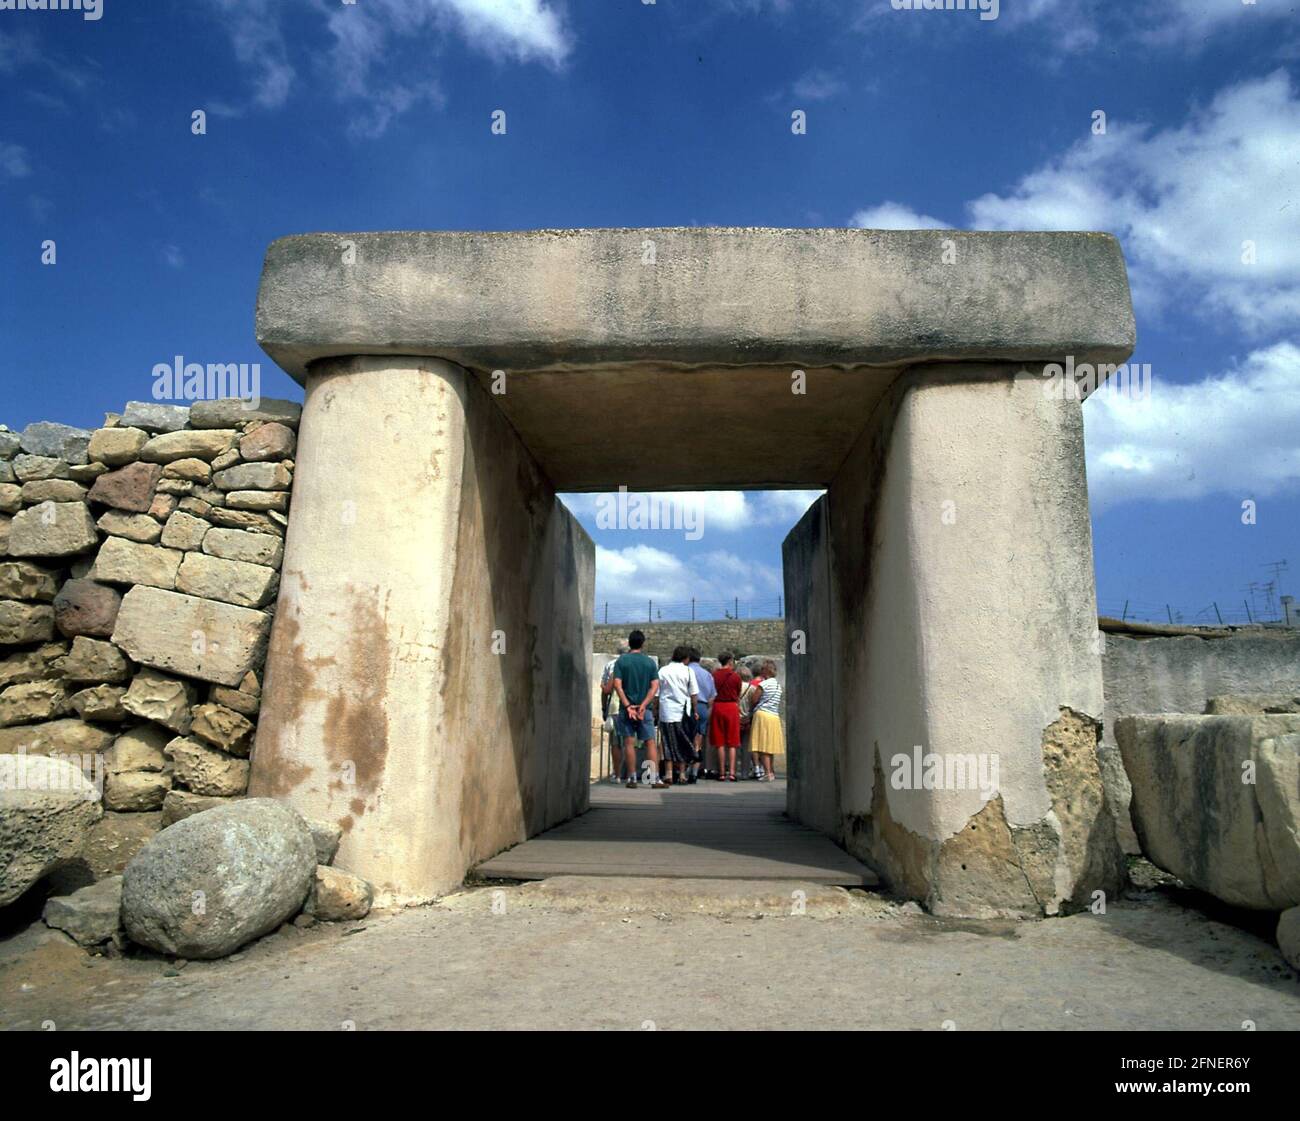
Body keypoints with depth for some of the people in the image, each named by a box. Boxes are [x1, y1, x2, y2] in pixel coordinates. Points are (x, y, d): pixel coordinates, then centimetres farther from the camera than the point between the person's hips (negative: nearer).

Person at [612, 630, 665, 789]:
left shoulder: (621, 661, 0)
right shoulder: (650, 661, 4)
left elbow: (617, 685, -10)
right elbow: (655, 686, -4)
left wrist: (627, 706, -13)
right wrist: (643, 705, -10)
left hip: (626, 708, -1)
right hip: (645, 709, 1)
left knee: (629, 743, 4)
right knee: (650, 743, 3)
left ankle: (632, 779, 5)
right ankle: (655, 779, -4)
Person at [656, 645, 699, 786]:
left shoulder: (662, 671, 5)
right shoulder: (687, 670, -1)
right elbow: (693, 694, 0)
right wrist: (694, 711, 10)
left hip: (666, 711, 1)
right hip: (683, 711, -1)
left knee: (668, 743, 4)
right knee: (683, 744, 11)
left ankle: (668, 774, -2)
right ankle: (682, 774, 14)